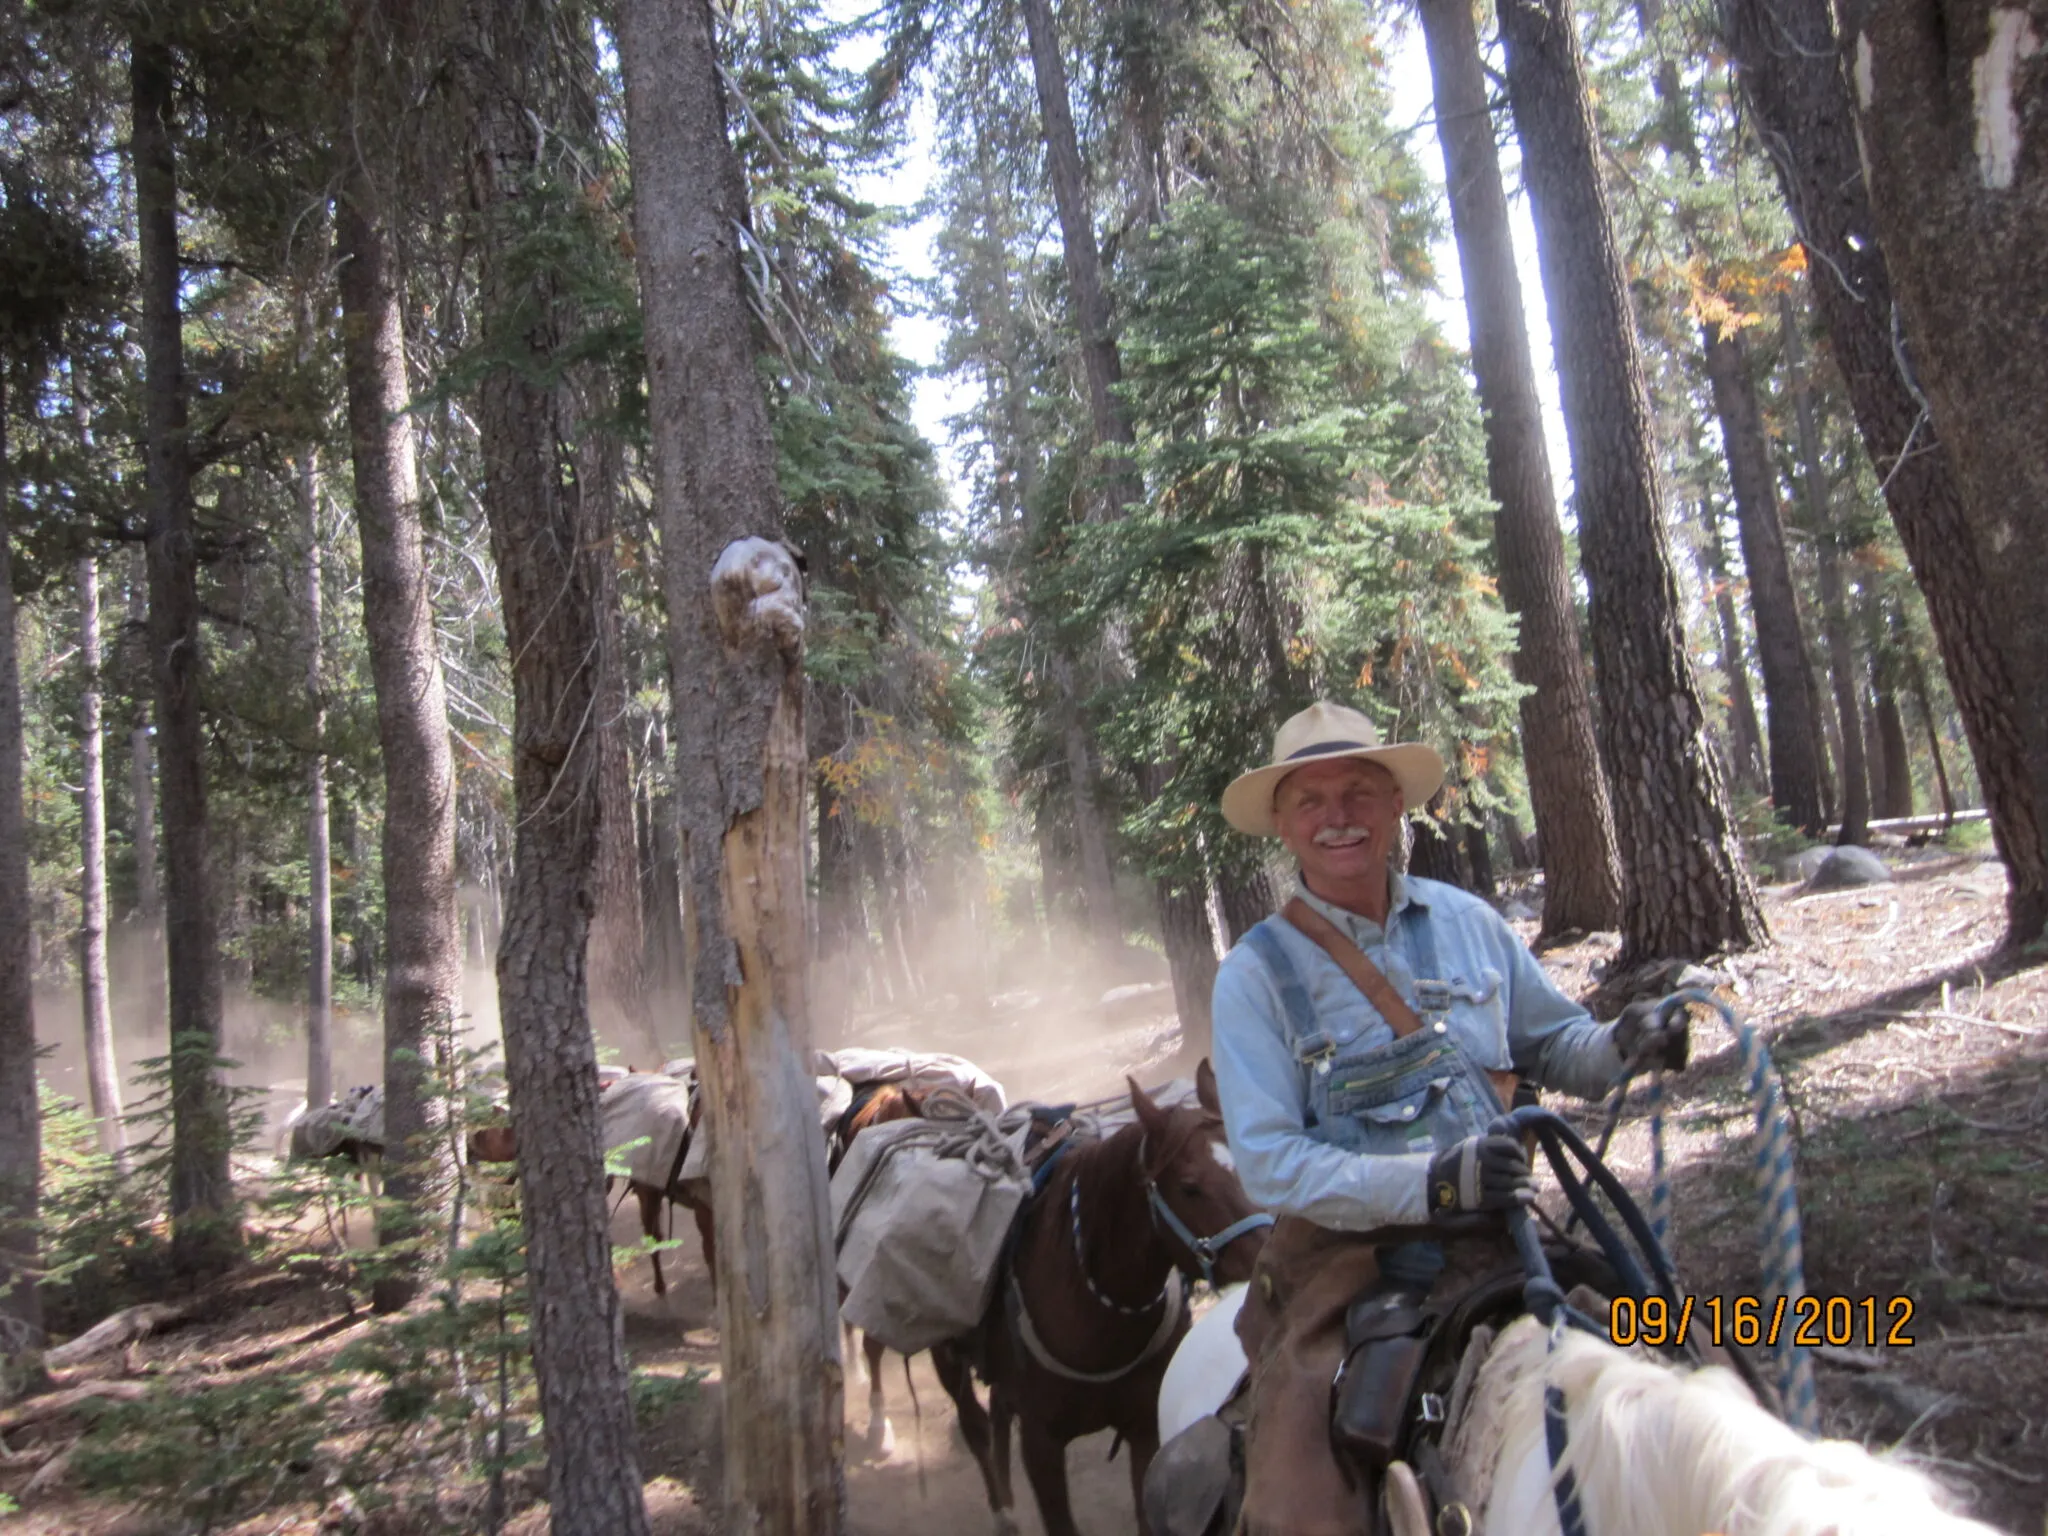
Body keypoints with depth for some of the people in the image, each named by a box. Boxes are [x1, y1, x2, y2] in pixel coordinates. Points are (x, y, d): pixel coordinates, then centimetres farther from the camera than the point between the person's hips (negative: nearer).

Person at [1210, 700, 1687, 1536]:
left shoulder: (1468, 920, 6)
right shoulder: (1256, 972, -6)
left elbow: (1551, 1043, 17)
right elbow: (1268, 1161, -12)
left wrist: (1623, 1046, -6)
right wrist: (1425, 1183, -24)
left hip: (1493, 1238, 4)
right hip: (1345, 1256, -3)